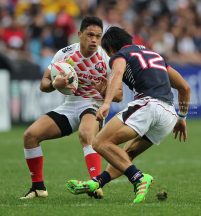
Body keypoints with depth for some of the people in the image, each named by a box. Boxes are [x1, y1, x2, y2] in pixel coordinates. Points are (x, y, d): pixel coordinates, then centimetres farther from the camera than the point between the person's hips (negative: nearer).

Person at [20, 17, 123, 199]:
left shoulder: (107, 60, -11)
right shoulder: (64, 54, -3)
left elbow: (119, 95, -6)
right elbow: (44, 84, 3)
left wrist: (105, 91, -28)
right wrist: (54, 85, -21)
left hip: (94, 106, -4)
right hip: (69, 106, 5)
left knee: (85, 133, -39)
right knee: (31, 135, -10)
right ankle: (38, 187, 4)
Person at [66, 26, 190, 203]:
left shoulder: (120, 55, 12)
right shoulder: (155, 54, 33)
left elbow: (117, 74, -15)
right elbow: (184, 87, 34)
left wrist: (107, 103, -29)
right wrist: (182, 118, 42)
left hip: (147, 104, -8)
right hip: (169, 114, 8)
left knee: (101, 143, -12)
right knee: (127, 154, 21)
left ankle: (138, 178, -28)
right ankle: (96, 183, 3)